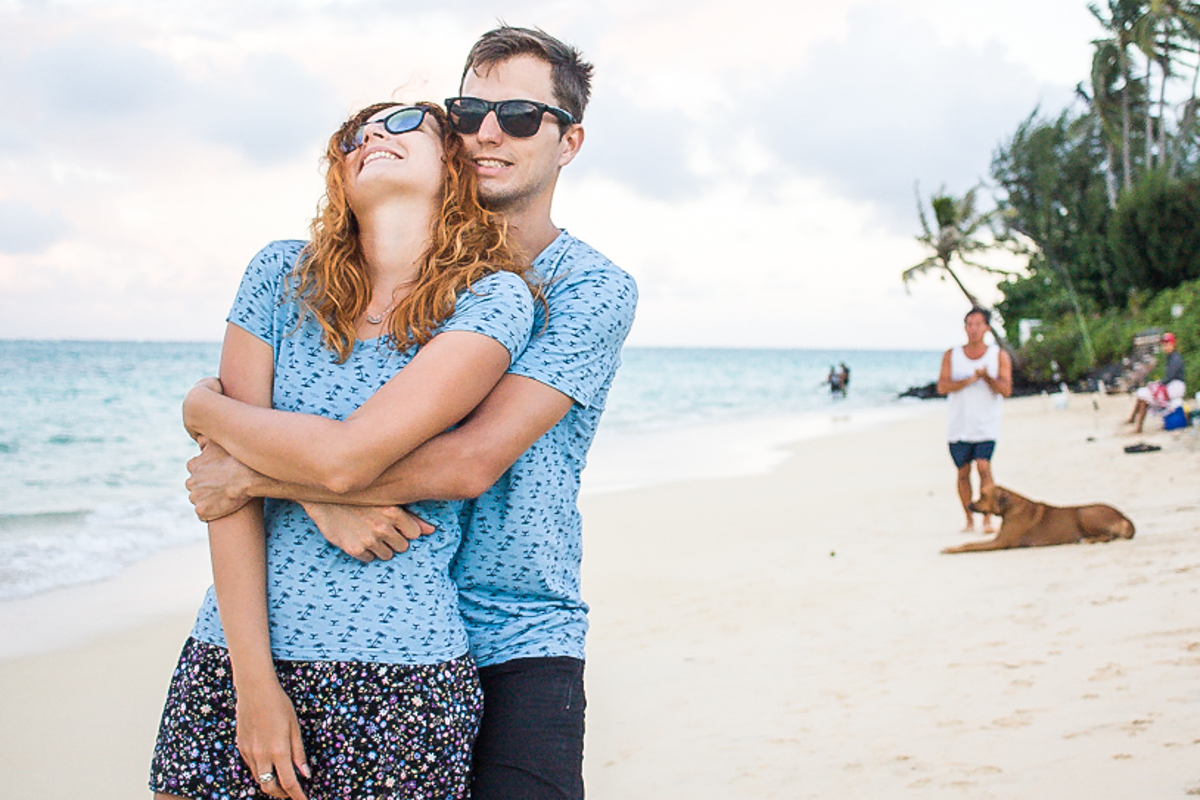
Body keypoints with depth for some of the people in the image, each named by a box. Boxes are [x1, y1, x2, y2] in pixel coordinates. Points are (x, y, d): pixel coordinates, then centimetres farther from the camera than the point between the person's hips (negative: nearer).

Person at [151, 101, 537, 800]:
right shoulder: (283, 275, 4)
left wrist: (206, 408, -1)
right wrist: (252, 676, -9)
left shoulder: (494, 297, -7)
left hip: (402, 676, -3)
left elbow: (346, 456, -18)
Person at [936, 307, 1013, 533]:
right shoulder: (951, 355, 7)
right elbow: (942, 387, -6)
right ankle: (969, 519, 17)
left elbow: (1006, 389, -4)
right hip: (958, 425, 2)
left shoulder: (999, 356, 6)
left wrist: (987, 377, -22)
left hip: (986, 425, -2)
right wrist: (969, 380, -18)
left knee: (984, 466, -16)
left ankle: (988, 518, -13)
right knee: (963, 472, 5)